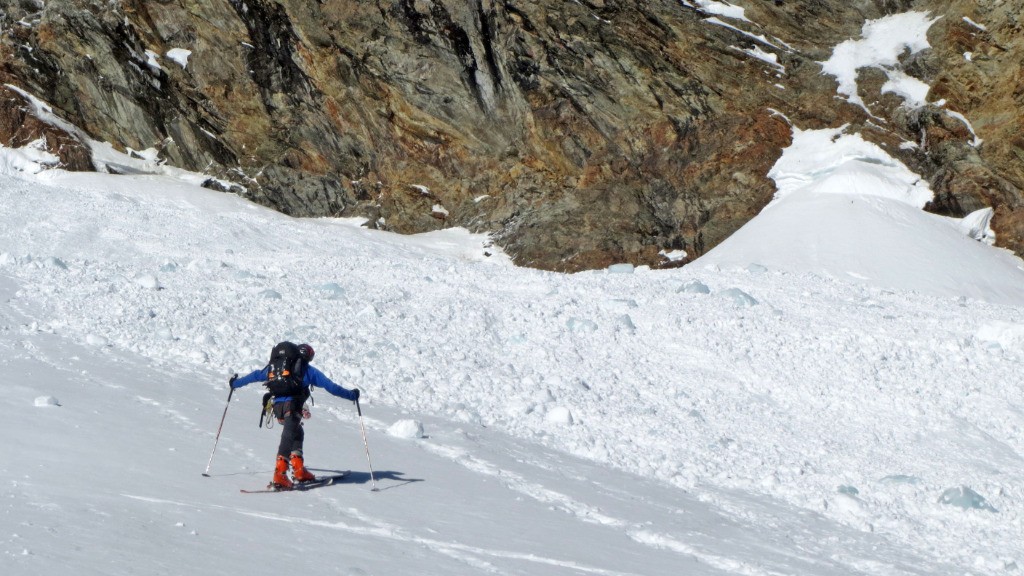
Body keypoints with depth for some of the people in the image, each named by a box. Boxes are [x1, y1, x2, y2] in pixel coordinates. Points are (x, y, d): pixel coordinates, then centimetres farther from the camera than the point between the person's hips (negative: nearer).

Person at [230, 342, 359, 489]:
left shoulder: (273, 366, 27)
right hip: (292, 405, -5)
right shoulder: (306, 369, 15)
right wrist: (350, 395, 24)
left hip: (277, 406, 5)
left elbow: (255, 375, 36)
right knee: (288, 437, -15)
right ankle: (279, 476, -30)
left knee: (297, 433, 25)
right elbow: (329, 385, 15)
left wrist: (235, 383, 51)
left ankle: (299, 471, 18)